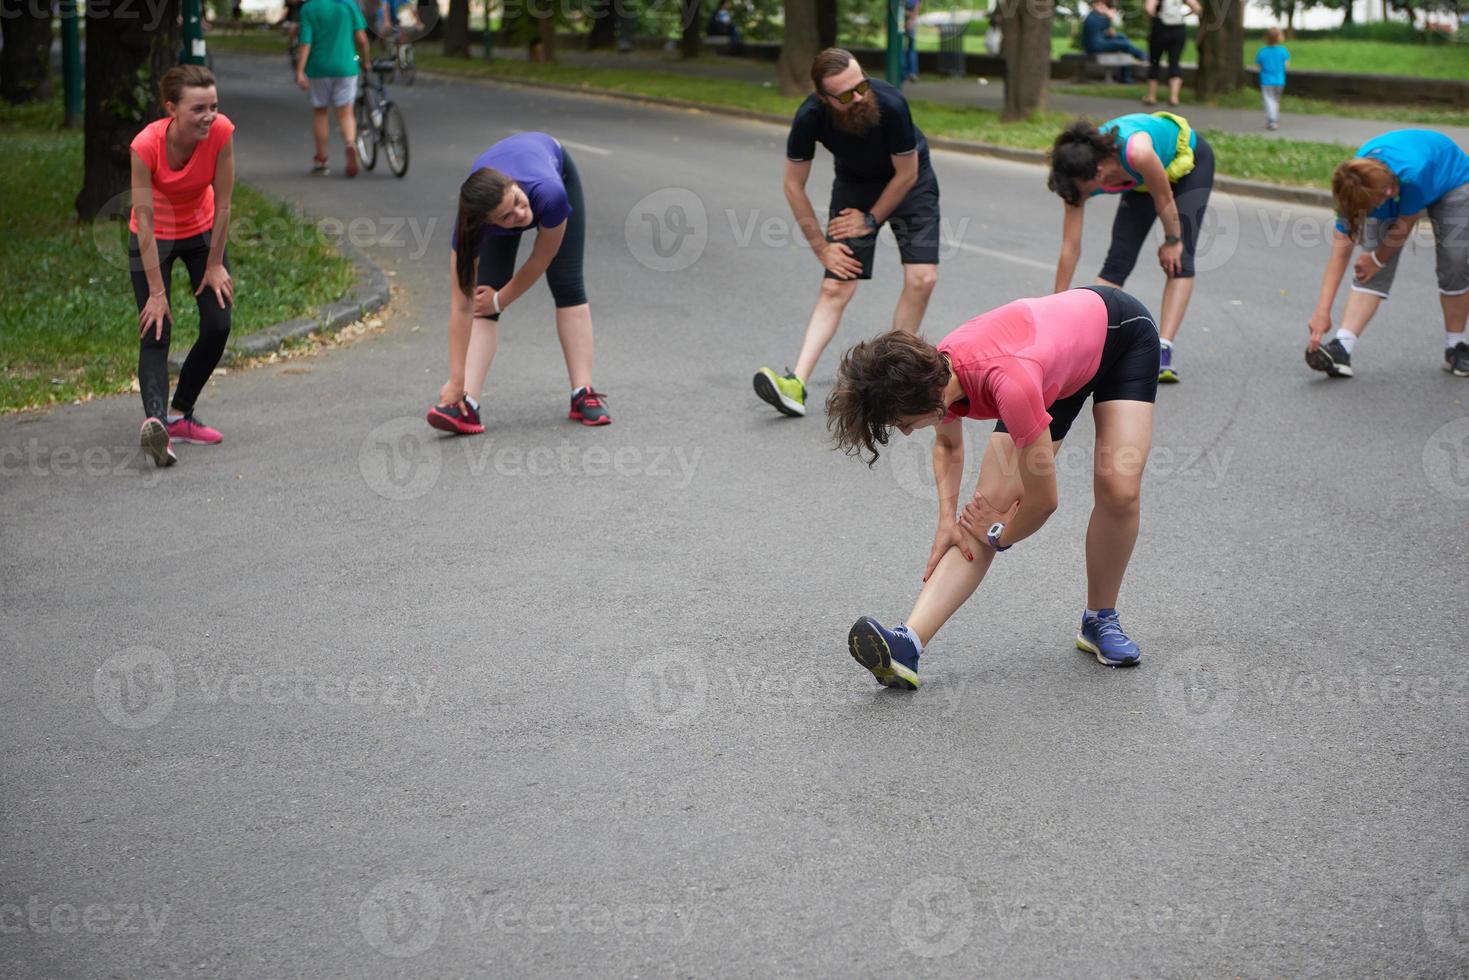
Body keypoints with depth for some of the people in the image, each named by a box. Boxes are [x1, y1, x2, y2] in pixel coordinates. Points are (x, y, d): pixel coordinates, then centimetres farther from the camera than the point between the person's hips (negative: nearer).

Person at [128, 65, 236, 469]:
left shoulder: (221, 132, -26)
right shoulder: (145, 146, -33)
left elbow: (222, 203, -17)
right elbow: (145, 222, -29)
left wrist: (215, 265, -10)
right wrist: (157, 292, -28)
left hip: (201, 232, 3)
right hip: (154, 238, -3)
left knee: (218, 325, -5)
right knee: (156, 330, -17)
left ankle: (180, 414, 12)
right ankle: (154, 420, -32)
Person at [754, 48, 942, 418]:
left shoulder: (890, 104, -35)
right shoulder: (810, 118, -29)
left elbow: (906, 174, -18)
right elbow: (794, 185, -12)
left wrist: (871, 220, -9)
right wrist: (821, 247, -10)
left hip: (909, 181, -1)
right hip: (854, 182, 1)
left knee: (922, 278, -14)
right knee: (836, 287, -10)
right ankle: (796, 383, -16)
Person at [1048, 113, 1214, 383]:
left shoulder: (1137, 153, -45)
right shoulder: (1078, 176, -27)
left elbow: (1165, 201, -26)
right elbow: (1070, 247, -22)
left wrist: (1172, 241, -10)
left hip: (1188, 161, -4)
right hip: (1142, 179, 4)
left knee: (1179, 260, -16)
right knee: (1118, 259, -6)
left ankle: (1163, 351, -23)